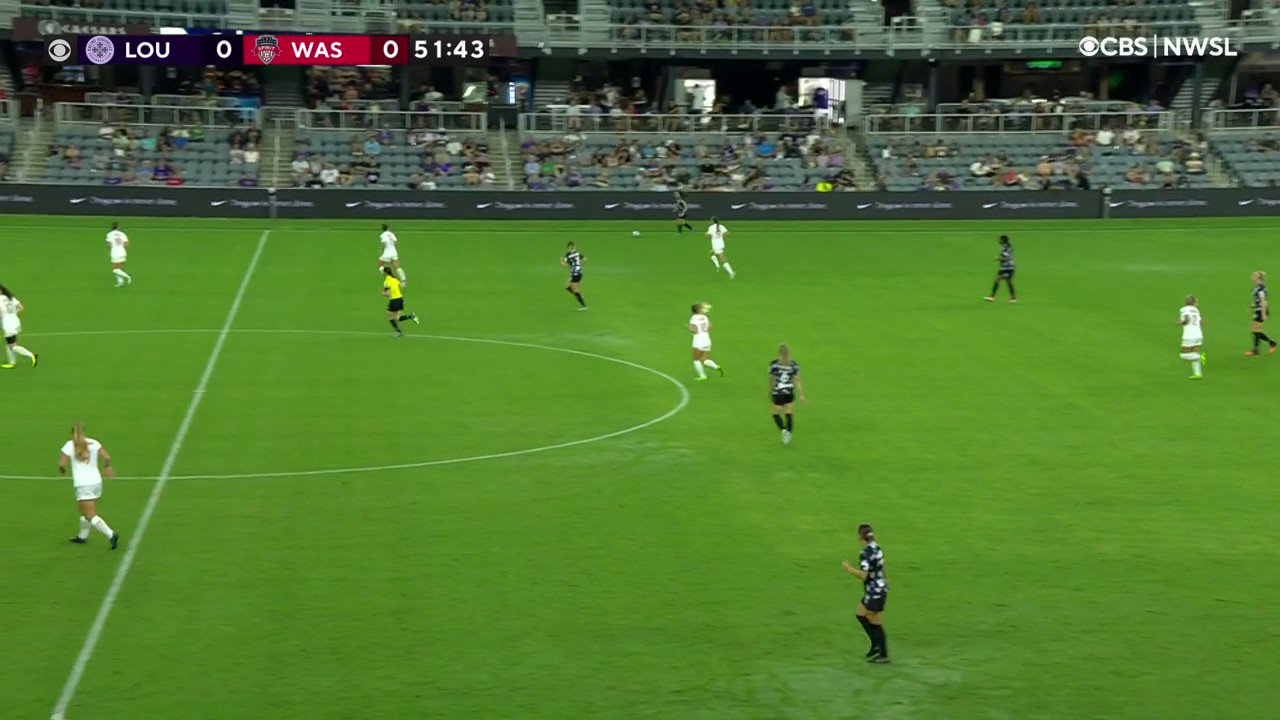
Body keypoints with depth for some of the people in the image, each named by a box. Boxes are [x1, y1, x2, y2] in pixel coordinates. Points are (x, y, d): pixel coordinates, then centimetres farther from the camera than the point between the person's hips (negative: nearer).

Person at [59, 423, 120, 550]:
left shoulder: (70, 445, -6)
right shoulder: (94, 443, 3)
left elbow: (61, 465, -10)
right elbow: (107, 458, -4)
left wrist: (62, 470, 13)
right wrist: (107, 467, 17)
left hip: (83, 485, -5)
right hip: (96, 481, 5)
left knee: (91, 516, -5)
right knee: (84, 511, 25)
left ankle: (111, 534, -22)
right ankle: (82, 536, 39)